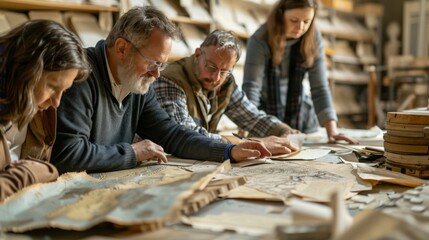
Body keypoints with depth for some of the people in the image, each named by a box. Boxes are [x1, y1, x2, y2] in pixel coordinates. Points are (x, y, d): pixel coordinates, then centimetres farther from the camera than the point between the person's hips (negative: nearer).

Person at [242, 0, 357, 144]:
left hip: (301, 118, 3)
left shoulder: (314, 39, -9)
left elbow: (320, 88, -11)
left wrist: (332, 131, -21)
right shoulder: (260, 41, -20)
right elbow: (251, 88, -27)